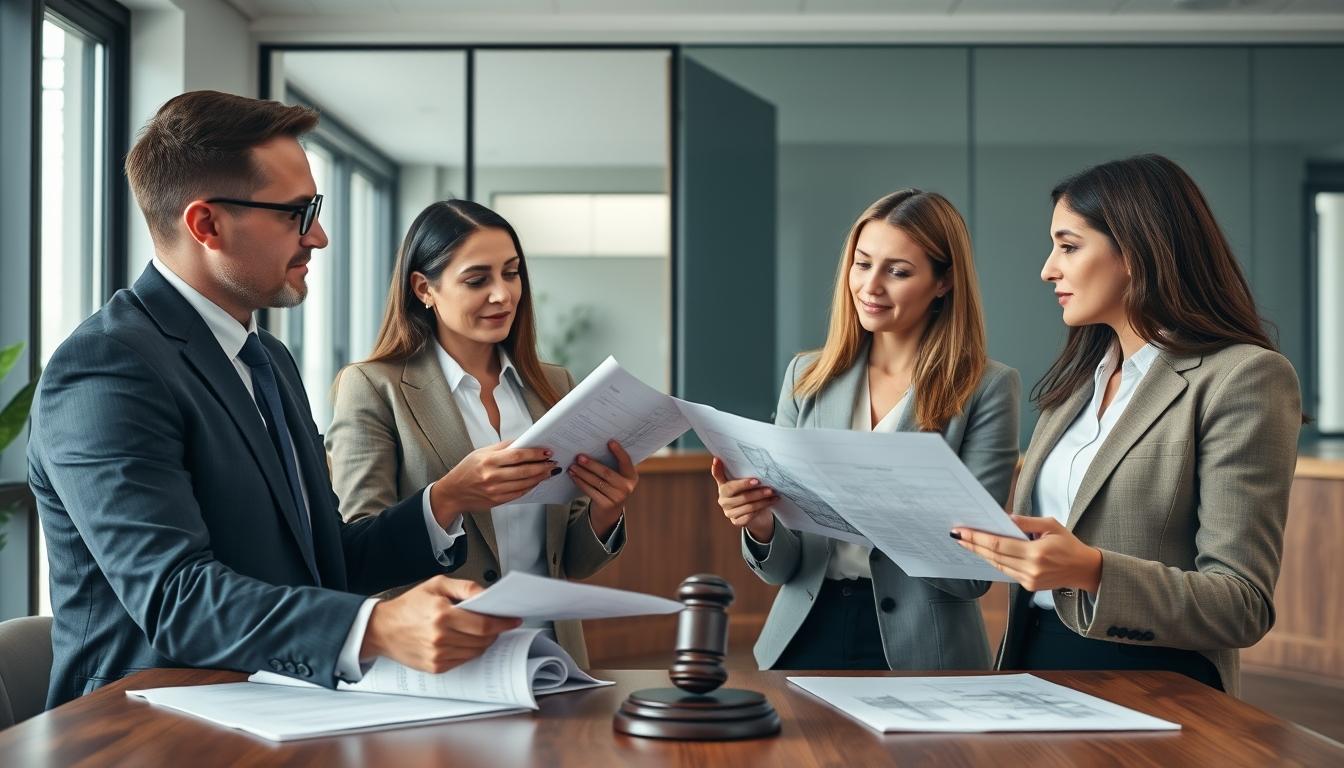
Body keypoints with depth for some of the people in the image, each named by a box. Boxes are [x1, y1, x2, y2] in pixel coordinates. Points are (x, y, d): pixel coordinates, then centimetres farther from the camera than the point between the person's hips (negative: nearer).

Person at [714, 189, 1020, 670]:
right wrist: (761, 525, -13)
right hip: (804, 640, 2)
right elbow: (781, 567, 8)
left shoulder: (987, 389, -3)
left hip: (915, 654, -2)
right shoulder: (807, 377, 6)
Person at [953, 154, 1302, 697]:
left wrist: (1092, 572, -24)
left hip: (1149, 683, -6)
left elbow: (1244, 606, -11)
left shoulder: (1244, 378, -6)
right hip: (1038, 662, 6)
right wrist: (986, 535, 5)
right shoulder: (1079, 379, 17)